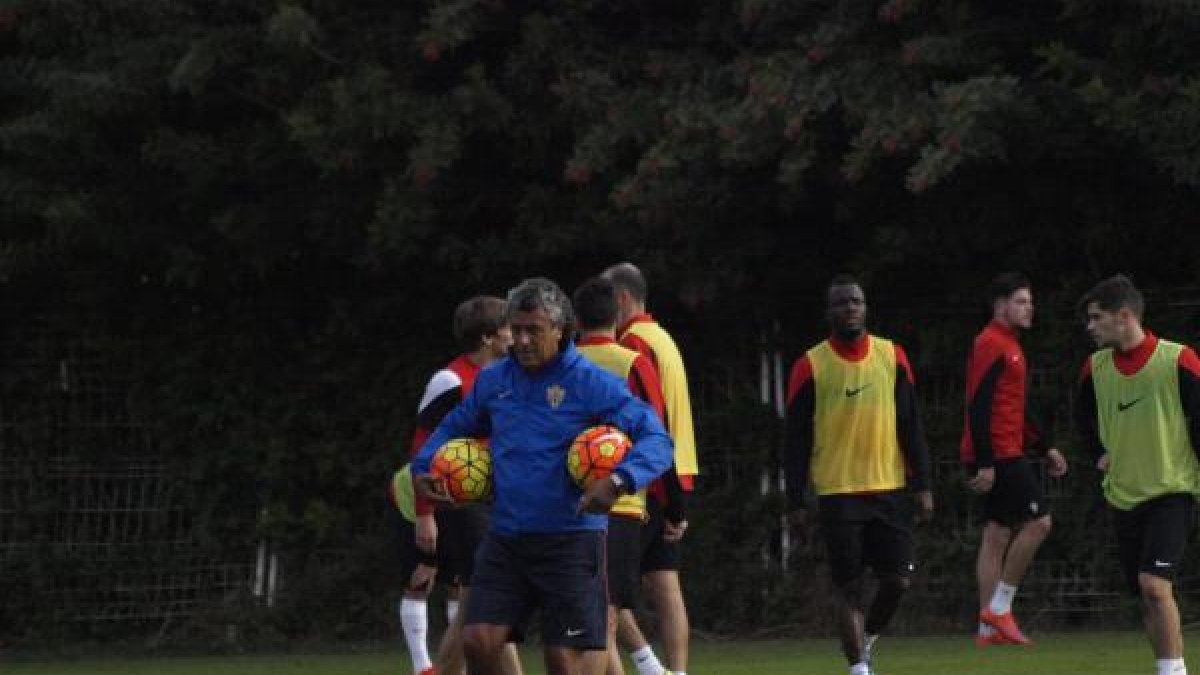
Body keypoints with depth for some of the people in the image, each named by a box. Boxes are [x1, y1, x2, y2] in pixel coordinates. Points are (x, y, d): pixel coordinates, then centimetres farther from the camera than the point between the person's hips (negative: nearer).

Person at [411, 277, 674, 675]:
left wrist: (619, 482, -30)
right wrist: (422, 468, 8)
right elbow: (454, 428, 27)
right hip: (504, 540, 5)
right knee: (478, 642, -6)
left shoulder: (592, 384, -8)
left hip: (570, 541, -5)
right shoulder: (493, 381, 9)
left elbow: (657, 440, -13)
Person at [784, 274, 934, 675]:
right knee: (848, 587, -1)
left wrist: (922, 485, 1)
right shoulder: (811, 366, -3)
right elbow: (796, 440, -1)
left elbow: (910, 426, 7)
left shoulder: (892, 357, 5)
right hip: (837, 493, -2)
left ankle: (867, 641, 25)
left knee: (897, 579, 0)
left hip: (890, 489, 2)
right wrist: (795, 503, -4)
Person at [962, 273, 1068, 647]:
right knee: (1038, 520, -11)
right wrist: (985, 464, -23)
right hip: (998, 457, -10)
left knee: (998, 534, 8)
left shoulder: (1009, 346, 19)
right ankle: (999, 607, -8)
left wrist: (1045, 448, 22)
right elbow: (979, 406, -19)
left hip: (1006, 456, 10)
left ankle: (988, 628, 8)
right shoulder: (992, 345, -13)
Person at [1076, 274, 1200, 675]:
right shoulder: (1095, 368, 3)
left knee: (1154, 584, -21)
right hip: (1123, 494, 6)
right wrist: (1100, 454, 9)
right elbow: (1086, 415, 23)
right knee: (1147, 596, 8)